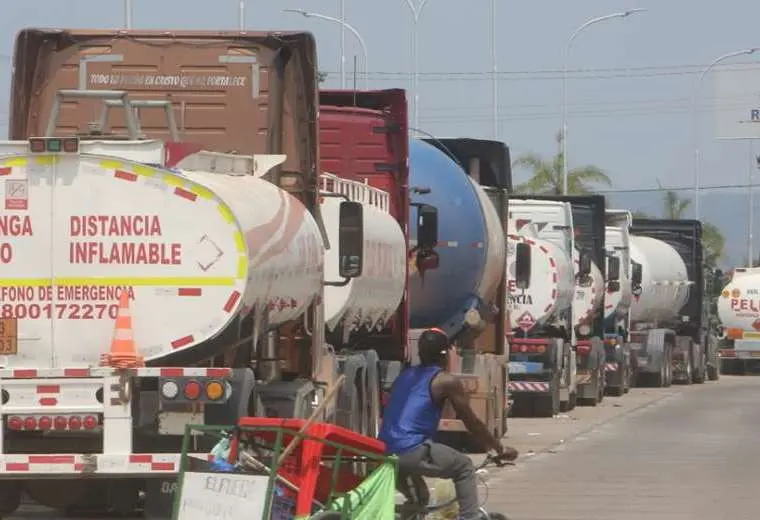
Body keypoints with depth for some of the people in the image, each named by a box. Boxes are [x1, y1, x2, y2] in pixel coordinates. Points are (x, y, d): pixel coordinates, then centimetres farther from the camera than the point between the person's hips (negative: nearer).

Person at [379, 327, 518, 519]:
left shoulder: (405, 375, 20)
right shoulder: (447, 381, 0)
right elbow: (472, 422, 5)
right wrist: (500, 449, 17)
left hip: (386, 452, 7)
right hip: (411, 452, -7)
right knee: (464, 466, 11)